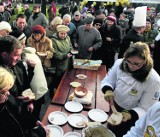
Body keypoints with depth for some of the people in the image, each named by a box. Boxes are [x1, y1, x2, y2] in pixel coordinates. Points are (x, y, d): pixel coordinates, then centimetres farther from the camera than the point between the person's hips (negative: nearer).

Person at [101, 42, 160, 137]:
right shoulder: (120, 63, -19)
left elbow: (146, 108, -22)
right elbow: (108, 80, -5)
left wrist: (130, 114, -39)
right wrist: (108, 90, -27)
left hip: (132, 117, -4)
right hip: (114, 107, 4)